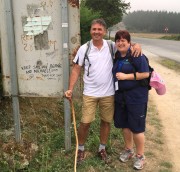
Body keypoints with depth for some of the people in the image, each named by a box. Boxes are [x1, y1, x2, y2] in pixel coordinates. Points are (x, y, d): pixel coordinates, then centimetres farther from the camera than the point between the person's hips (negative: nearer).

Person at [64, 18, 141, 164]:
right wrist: (70, 89, -10)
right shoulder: (84, 49, -4)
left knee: (106, 121, 13)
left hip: (108, 93, 2)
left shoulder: (111, 46, -3)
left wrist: (136, 45, -16)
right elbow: (76, 70, -2)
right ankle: (81, 149, 26)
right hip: (90, 93, -1)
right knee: (85, 123, 3)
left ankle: (102, 149, 33)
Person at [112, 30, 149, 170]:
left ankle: (140, 156, 20)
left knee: (137, 127, 1)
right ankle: (129, 150, 36)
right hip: (120, 96, 7)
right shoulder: (116, 56, 8)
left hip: (136, 97, -6)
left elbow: (145, 74, -18)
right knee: (124, 124, 15)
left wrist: (126, 76, -20)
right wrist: (115, 77, 5)